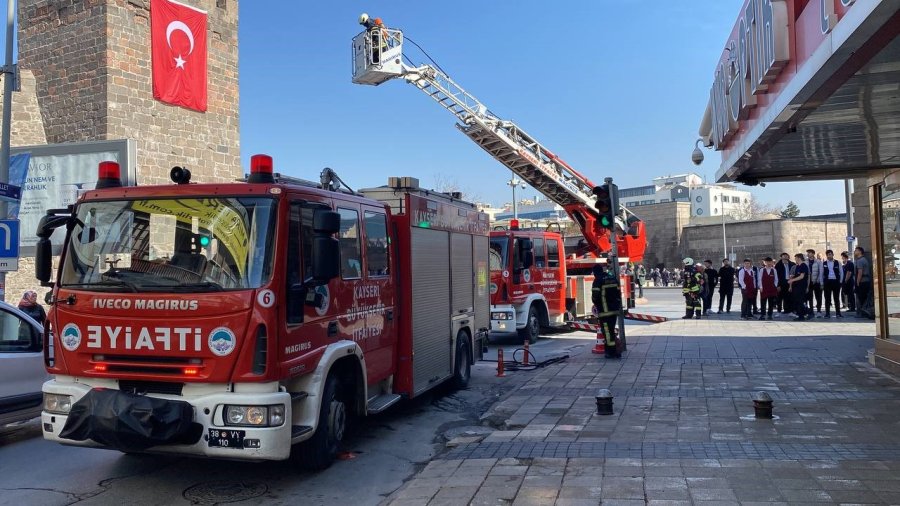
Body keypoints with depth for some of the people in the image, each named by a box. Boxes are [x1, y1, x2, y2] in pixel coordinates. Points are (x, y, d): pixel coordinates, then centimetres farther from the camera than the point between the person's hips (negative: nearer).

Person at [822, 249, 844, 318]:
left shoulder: (838, 263, 4)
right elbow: (821, 274, 8)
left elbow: (841, 273, 7)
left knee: (836, 298, 3)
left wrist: (840, 281, 0)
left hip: (836, 281, 0)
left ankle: (838, 313, 9)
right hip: (827, 282, 0)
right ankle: (827, 313, 6)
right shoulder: (824, 263, 5)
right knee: (827, 298, 2)